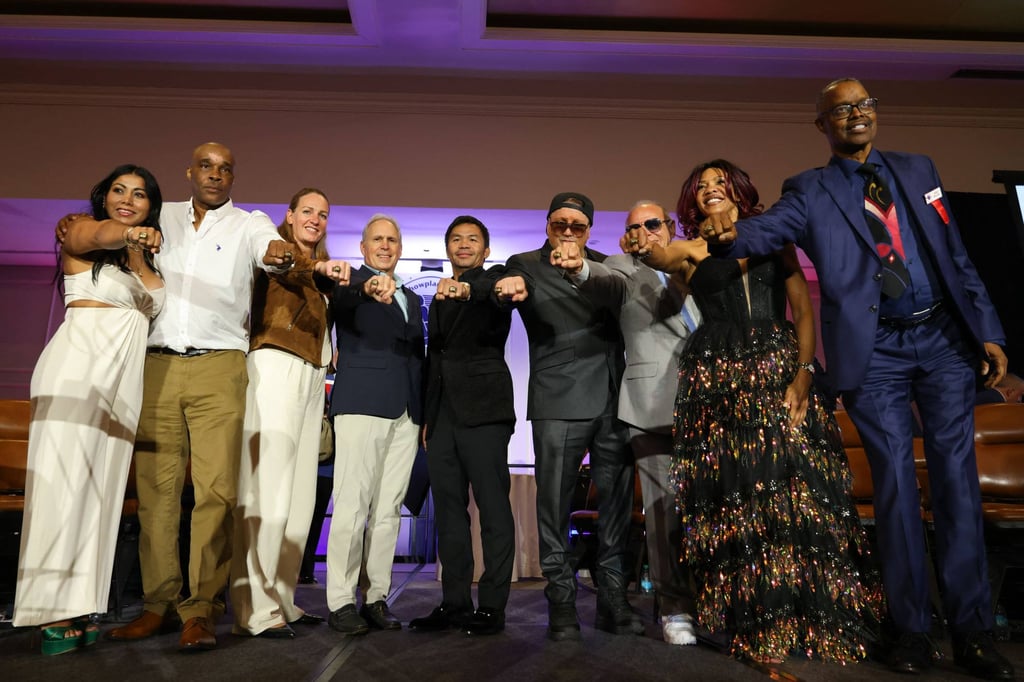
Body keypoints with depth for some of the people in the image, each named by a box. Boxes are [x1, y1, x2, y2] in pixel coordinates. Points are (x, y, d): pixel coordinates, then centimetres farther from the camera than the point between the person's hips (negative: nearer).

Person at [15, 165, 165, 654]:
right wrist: (130, 233, -43)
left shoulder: (145, 253, 22)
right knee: (65, 476, -9)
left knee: (103, 483, 5)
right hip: (79, 363, -6)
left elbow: (160, 305, 13)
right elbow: (101, 234, -24)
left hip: (124, 374, 7)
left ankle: (80, 604, 10)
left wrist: (138, 252, 6)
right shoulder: (80, 230, 2)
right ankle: (55, 608, -5)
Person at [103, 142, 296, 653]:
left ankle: (201, 609, -4)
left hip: (219, 367, -3)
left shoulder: (248, 224, 8)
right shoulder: (162, 217, 18)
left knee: (215, 489, -10)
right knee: (155, 488, 2)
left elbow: (270, 248, -12)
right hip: (158, 364, 3)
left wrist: (278, 253, -36)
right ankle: (159, 603, 10)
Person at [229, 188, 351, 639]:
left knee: (299, 493, 5)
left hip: (311, 376, 7)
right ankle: (255, 609, -9)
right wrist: (319, 268, -37)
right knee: (267, 488, -12)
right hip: (275, 366, -7)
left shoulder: (321, 268, 25)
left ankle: (281, 599, 12)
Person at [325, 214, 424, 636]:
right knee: (353, 505, -6)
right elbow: (341, 300, -18)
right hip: (362, 405, -5)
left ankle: (377, 598, 13)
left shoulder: (411, 298, 25)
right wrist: (368, 288, -41)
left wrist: (425, 415, 14)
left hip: (406, 413, 5)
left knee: (388, 510, 5)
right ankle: (341, 601, 3)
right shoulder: (350, 282, 7)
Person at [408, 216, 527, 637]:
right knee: (448, 511, 6)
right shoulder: (439, 299, 24)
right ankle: (455, 603, 14)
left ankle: (492, 606, 1)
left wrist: (465, 289, -45)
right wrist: (426, 417, 17)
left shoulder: (495, 280, 5)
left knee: (493, 507, -5)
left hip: (483, 410, -6)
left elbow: (496, 293, -22)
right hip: (442, 413, 7)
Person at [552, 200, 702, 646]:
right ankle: (675, 608, 8)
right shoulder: (625, 268, 8)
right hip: (655, 403, -4)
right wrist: (580, 269, -35)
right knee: (664, 505, -4)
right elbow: (608, 280, -15)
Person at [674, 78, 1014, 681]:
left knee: (957, 479, 3)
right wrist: (732, 233, -38)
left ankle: (972, 630, 14)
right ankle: (913, 629, 13)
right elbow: (770, 229, -15)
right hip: (874, 354, -3)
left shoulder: (919, 170, 14)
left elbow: (958, 257, 13)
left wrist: (987, 330, 7)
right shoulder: (810, 191, 5)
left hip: (944, 338, 3)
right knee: (896, 484, 0)